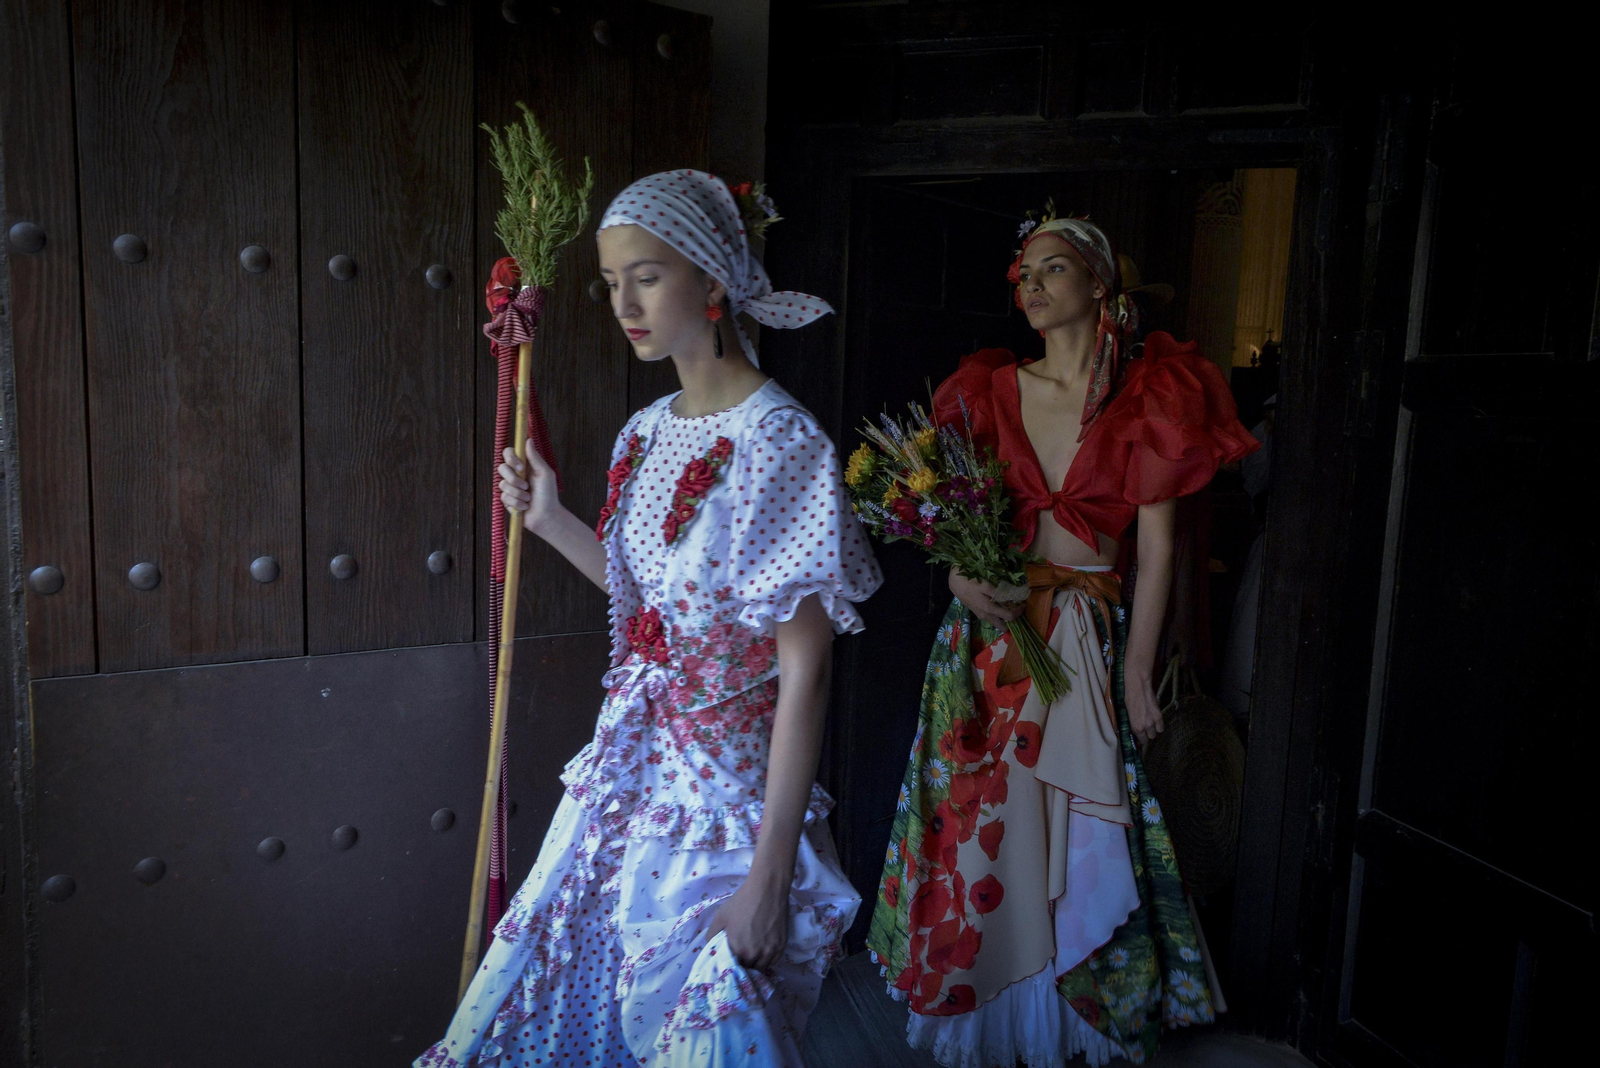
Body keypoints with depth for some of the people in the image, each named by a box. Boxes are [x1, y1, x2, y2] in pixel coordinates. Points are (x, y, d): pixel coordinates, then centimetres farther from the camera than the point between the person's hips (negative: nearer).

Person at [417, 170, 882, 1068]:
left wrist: (771, 874, -21)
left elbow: (806, 670, -21)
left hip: (724, 792, -7)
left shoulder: (779, 442, -20)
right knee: (569, 981, 19)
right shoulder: (648, 432, 4)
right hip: (631, 769, 7)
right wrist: (550, 519, 9)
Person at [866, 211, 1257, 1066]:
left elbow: (1157, 541, -3)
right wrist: (960, 574, -10)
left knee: (1083, 832, 3)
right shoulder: (992, 388, 7)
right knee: (983, 826, 6)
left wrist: (1137, 668, -6)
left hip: (1092, 639, -2)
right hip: (993, 633, 2)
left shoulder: (1147, 396, -1)